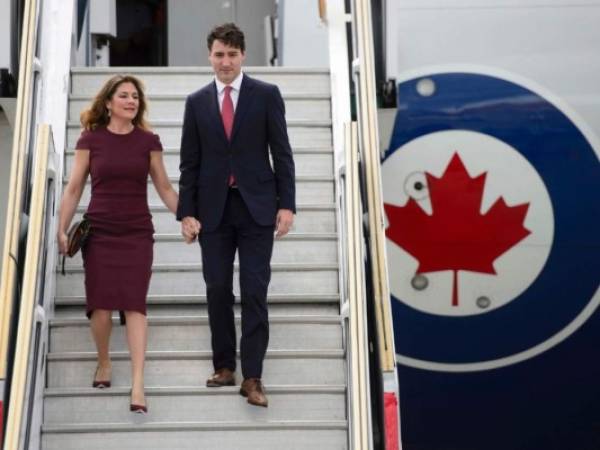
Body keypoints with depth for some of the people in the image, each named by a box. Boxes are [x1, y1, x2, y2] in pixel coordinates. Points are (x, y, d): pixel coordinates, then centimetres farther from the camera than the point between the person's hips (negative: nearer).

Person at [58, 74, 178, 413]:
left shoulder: (148, 141, 4)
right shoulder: (91, 139, 2)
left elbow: (164, 187, 9)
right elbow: (74, 188, 6)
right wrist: (62, 229, 3)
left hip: (137, 232, 0)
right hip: (99, 232, 0)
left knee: (135, 304, -8)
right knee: (101, 304, -3)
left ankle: (138, 383, -9)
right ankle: (104, 362, 25)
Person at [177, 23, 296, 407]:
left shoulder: (267, 95, 1)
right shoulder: (197, 102, 7)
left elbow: (282, 153, -1)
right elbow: (190, 162, 6)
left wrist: (287, 204, -8)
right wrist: (186, 212, -1)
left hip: (256, 206, -2)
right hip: (213, 208, 2)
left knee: (255, 292, -3)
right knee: (218, 290, 6)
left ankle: (252, 377, 0)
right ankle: (224, 367, 18)